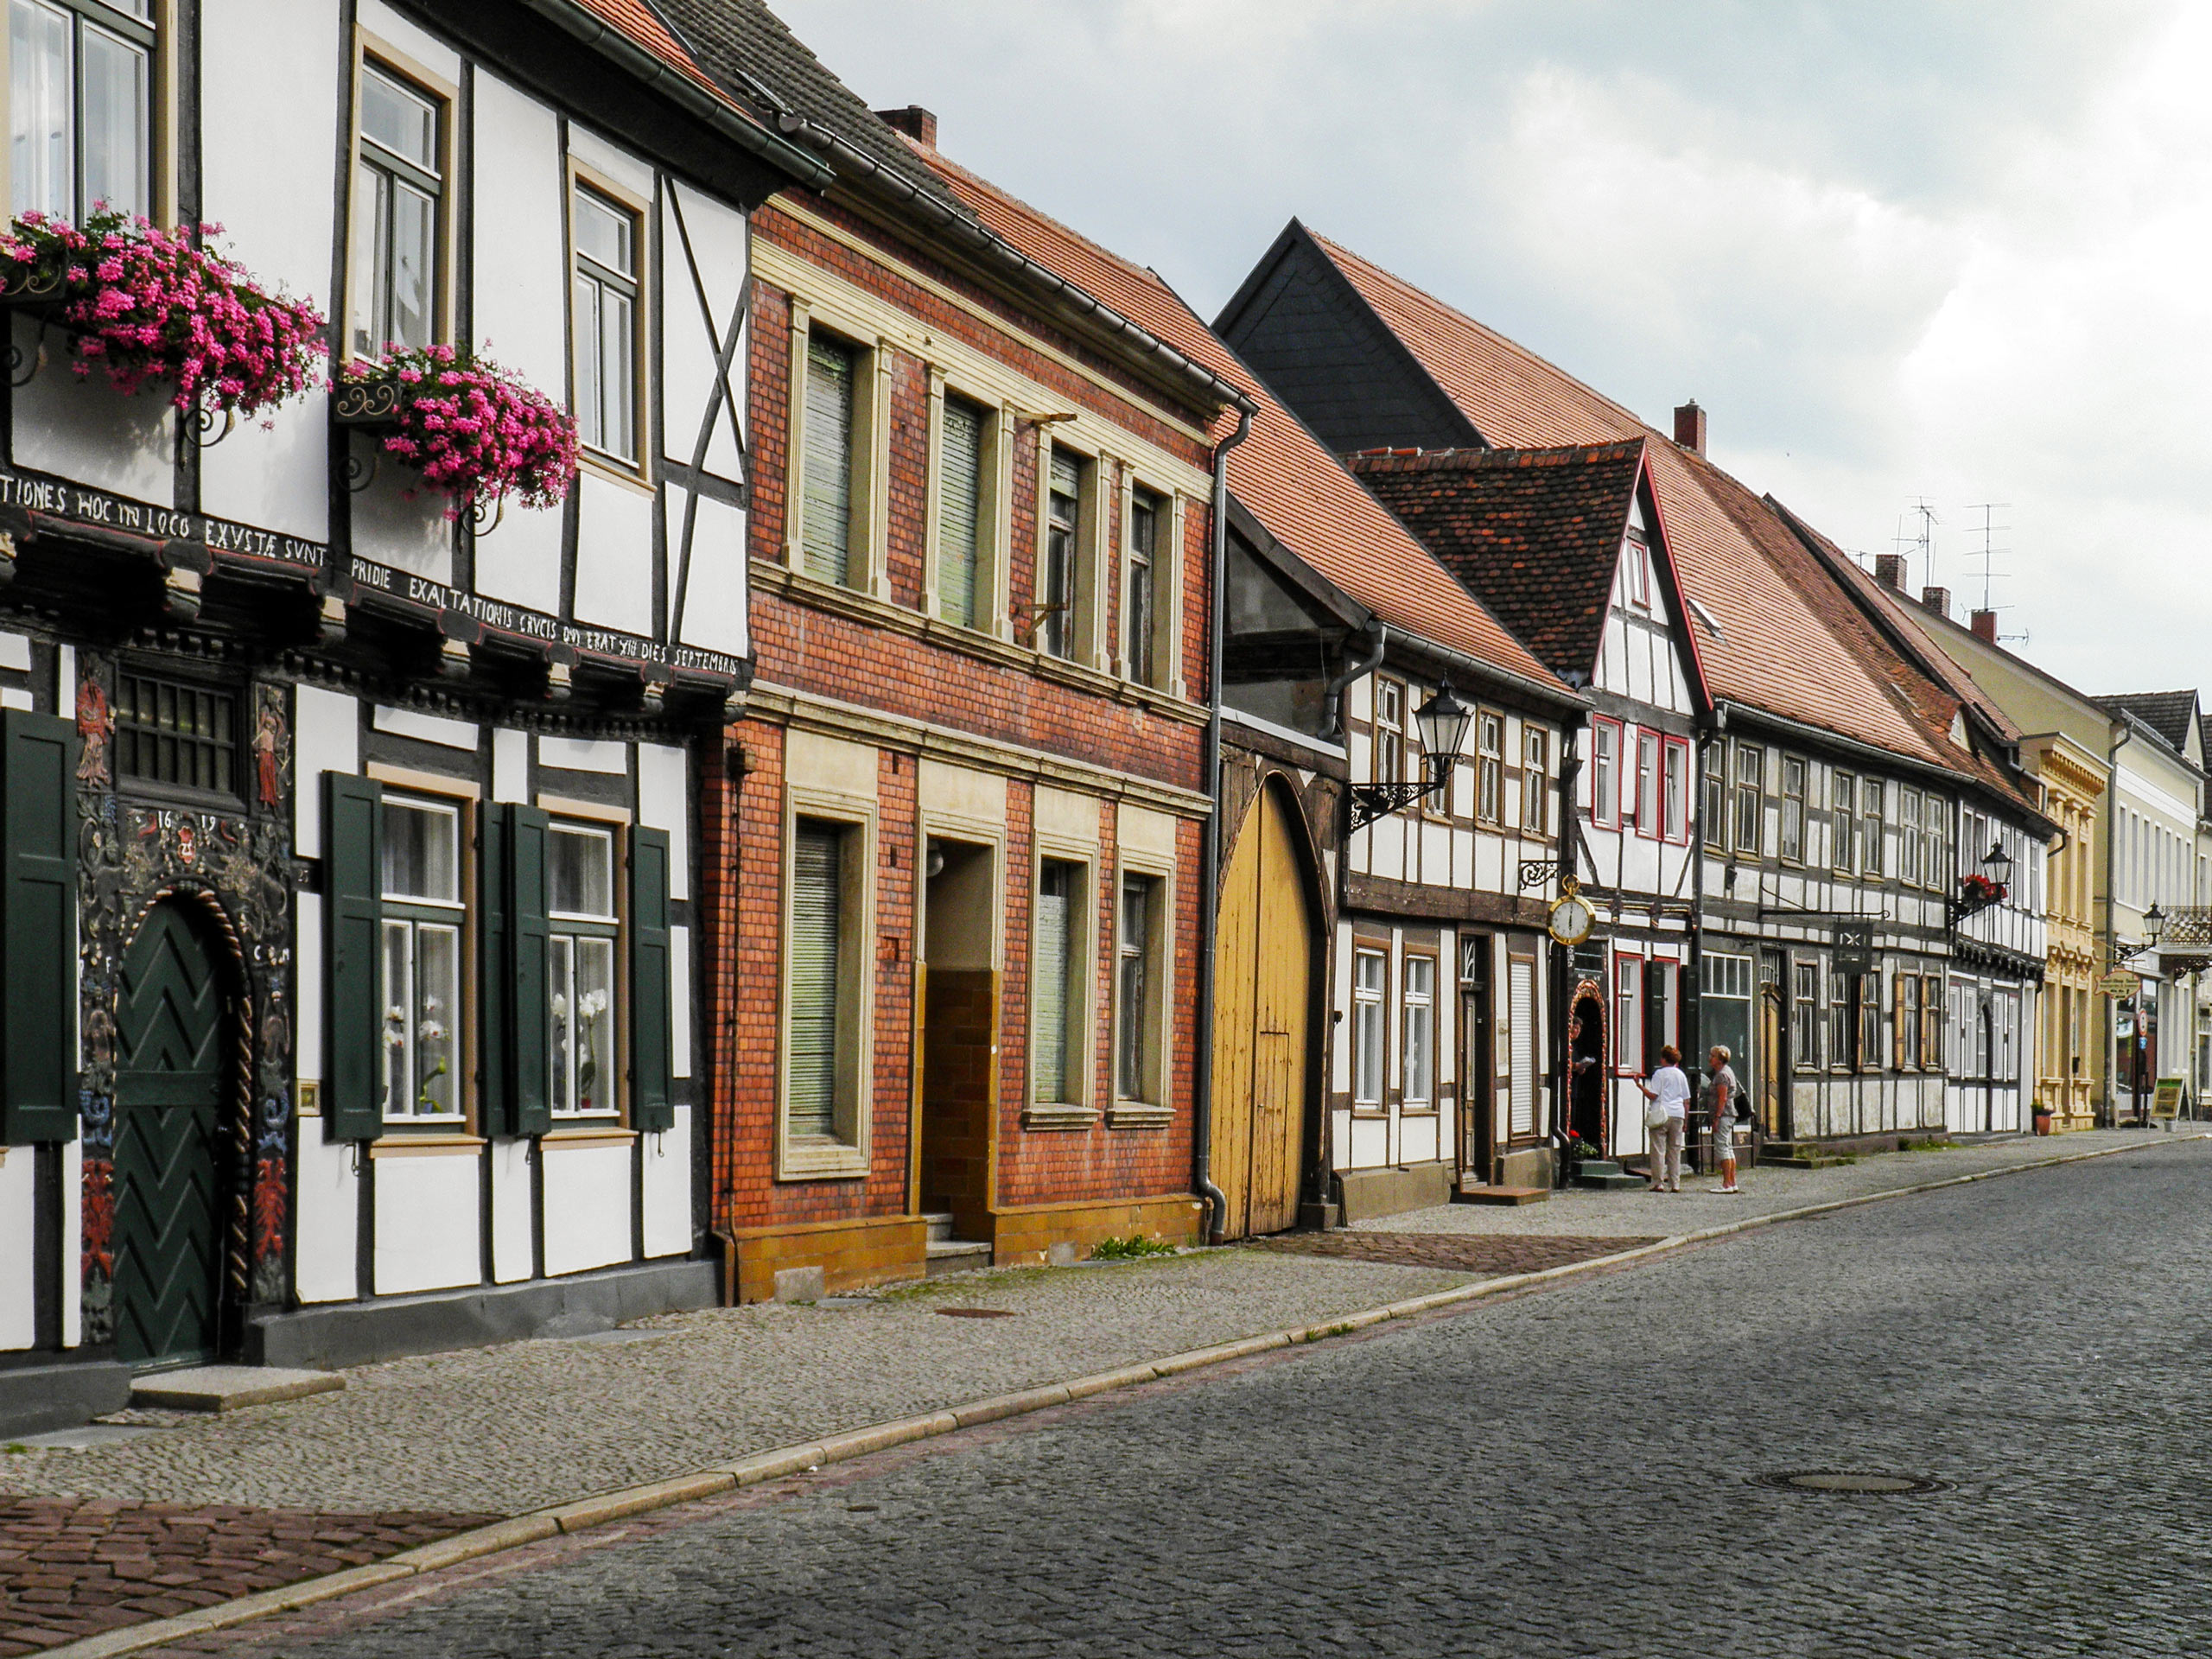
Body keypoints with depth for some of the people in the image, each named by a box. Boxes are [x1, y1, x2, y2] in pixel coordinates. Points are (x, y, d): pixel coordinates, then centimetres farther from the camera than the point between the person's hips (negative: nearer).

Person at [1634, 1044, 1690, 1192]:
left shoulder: (1660, 1074, -3)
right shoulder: (1681, 1075, 14)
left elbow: (1653, 1095, -11)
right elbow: (1686, 1101, 15)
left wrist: (1639, 1085, -1)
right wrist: (1686, 1121, 20)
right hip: (1678, 1115, 5)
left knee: (1658, 1149, -2)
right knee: (1675, 1150, 9)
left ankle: (1658, 1183, -5)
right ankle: (1675, 1184, 7)